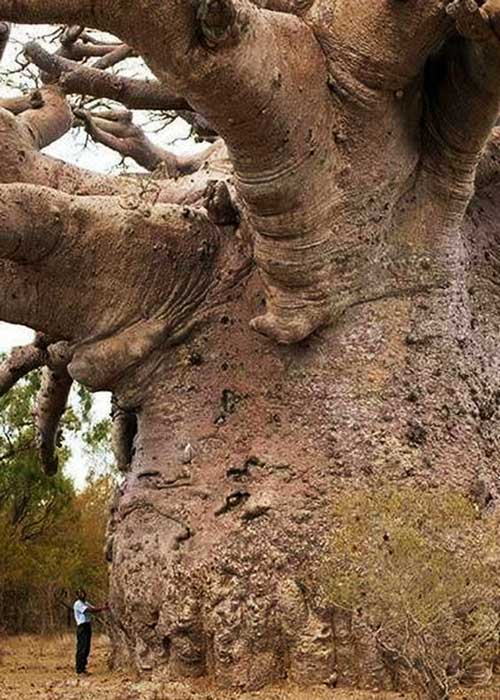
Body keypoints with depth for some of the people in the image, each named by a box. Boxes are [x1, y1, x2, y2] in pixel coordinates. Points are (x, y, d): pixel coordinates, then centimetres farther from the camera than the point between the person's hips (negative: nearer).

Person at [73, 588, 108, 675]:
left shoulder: (86, 603, 20)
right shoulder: (78, 604, -10)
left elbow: (93, 609, 9)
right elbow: (90, 610, -20)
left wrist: (103, 608, -8)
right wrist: (102, 609, -19)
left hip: (88, 626, 9)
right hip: (82, 627, -9)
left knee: (86, 649, 11)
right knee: (82, 649, -9)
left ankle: (83, 668, 18)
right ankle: (79, 670, -6)